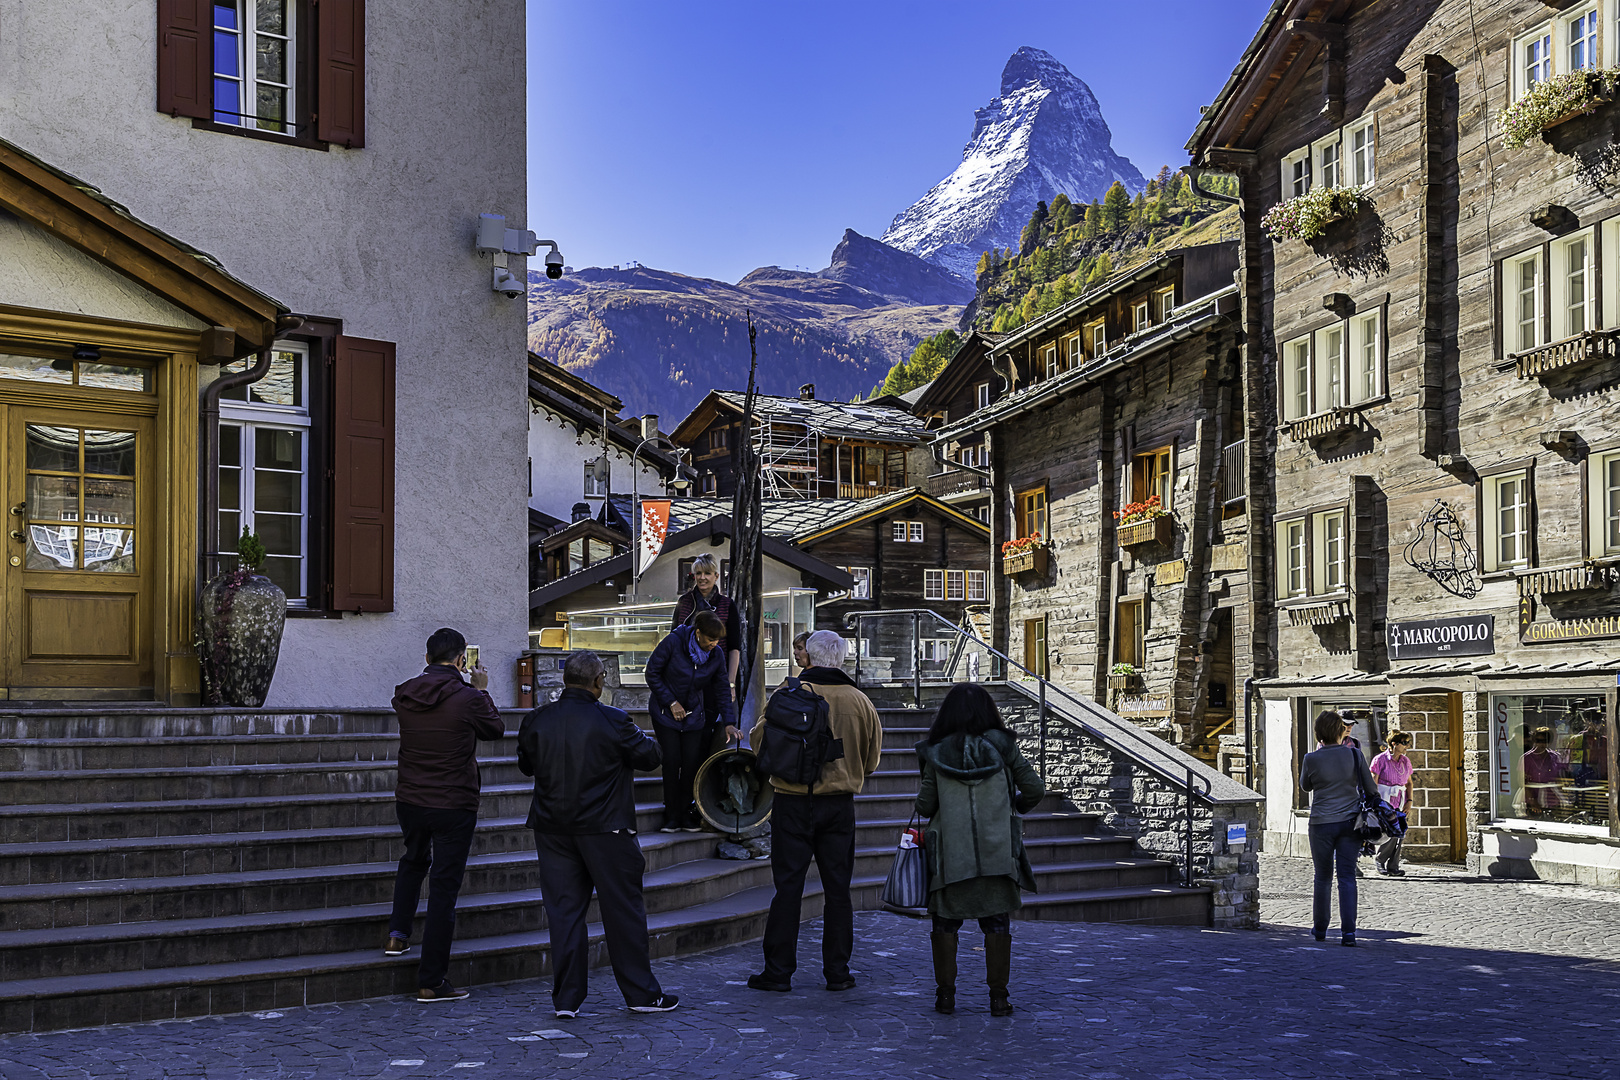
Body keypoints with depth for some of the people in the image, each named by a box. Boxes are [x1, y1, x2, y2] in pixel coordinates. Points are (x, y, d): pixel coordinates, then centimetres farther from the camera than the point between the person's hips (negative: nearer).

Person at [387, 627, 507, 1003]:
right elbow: (495, 729, 3)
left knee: (414, 860, 34)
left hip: (409, 801, 5)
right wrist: (481, 690, 15)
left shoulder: (404, 696, -1)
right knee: (444, 888, 2)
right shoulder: (468, 698, -15)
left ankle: (397, 933, 24)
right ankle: (432, 982, 6)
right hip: (454, 805, -5)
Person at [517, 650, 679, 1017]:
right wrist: (640, 737, 16)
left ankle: (566, 998, 9)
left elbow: (526, 766, 12)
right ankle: (641, 993, 13)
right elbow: (649, 757, -3)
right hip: (604, 828, -3)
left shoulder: (536, 721, -2)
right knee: (623, 908, 6)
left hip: (552, 829, 4)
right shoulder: (613, 722, -14)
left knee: (563, 909, 8)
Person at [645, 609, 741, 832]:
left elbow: (722, 690, 1)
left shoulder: (717, 655, -7)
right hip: (666, 712, -3)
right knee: (672, 761, -9)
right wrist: (671, 702, -14)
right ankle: (672, 817, 1)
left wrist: (729, 722, -7)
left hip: (693, 715, 3)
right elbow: (652, 673, -11)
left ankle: (686, 814, 9)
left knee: (692, 763, -4)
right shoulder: (673, 642, -19)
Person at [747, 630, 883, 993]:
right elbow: (872, 760, 8)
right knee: (837, 889, 9)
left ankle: (778, 971, 6)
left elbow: (759, 739, -3)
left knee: (788, 886, 3)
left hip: (793, 802, -2)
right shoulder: (859, 701, -1)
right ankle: (837, 973, 13)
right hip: (840, 805, 2)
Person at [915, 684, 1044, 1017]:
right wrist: (1015, 808, 19)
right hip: (997, 851, 1)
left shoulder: (937, 754, -2)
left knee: (946, 921, 11)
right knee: (997, 924, 8)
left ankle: (945, 993, 11)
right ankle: (998, 996, 8)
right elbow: (1035, 789, 0)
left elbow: (924, 806, -2)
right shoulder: (1003, 747, -1)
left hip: (951, 852, -1)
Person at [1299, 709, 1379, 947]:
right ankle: (1348, 931, -5)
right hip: (1350, 822, 1)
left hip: (1322, 824, -1)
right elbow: (1370, 788, 1)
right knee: (1347, 876, 2)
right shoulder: (1354, 754, -6)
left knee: (1323, 877, 12)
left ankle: (1320, 928, 23)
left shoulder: (1312, 759, -9)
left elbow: (1305, 785, 10)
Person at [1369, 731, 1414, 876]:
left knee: (1399, 834, 0)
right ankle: (1379, 859, 11)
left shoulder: (1406, 761, 9)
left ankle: (1393, 867, 9)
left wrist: (1409, 801, 7)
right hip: (1384, 801, -6)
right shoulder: (1380, 760, -8)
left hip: (1400, 802, 6)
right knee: (1390, 833, -13)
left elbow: (1409, 783, 19)